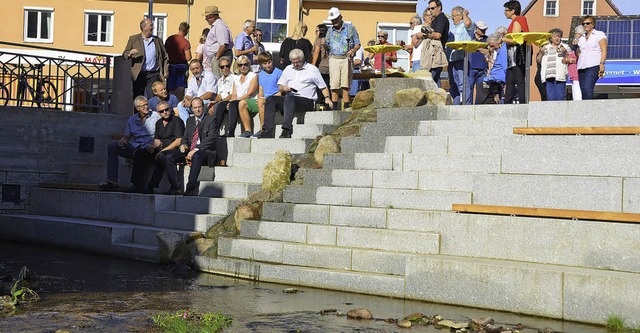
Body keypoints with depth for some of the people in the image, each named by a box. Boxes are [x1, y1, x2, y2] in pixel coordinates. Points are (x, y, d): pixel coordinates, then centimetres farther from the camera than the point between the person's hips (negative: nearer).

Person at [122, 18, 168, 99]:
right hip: (139, 74, -1)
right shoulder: (133, 39, 9)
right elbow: (124, 54, 7)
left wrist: (166, 71, 4)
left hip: (153, 74, 1)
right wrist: (130, 54, -16)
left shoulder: (157, 40, 15)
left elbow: (164, 57, 16)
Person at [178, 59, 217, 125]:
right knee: (180, 105, -11)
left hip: (209, 103, -7)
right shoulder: (192, 79, 14)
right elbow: (189, 95, 17)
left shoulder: (209, 75, -9)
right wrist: (186, 99, -10)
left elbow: (209, 95, -19)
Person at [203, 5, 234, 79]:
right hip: (214, 57, 11)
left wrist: (216, 57, -18)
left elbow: (224, 45, -24)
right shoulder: (214, 26, 20)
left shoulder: (220, 26, -15)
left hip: (221, 57, -11)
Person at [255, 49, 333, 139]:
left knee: (290, 98, -37)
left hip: (307, 101, -5)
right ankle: (268, 130, -28)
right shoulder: (288, 69, 24)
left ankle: (286, 130, -46)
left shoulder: (312, 69, 10)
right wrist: (284, 88, -1)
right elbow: (280, 86, 24)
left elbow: (323, 86, 9)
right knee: (270, 99, -19)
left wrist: (327, 98, -9)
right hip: (289, 100, 6)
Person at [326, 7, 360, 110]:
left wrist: (353, 50, -13)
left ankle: (346, 108, -6)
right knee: (334, 86, -5)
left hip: (346, 59, -2)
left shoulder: (350, 28, 8)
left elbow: (358, 44, 7)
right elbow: (327, 46, 21)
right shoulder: (330, 31, 16)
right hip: (334, 59, 2)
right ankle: (334, 108, -3)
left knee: (345, 86, -8)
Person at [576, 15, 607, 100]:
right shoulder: (581, 38, 26)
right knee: (583, 91, -5)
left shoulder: (599, 34, 10)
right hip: (581, 67, 6)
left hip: (593, 66, -6)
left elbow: (604, 50, 0)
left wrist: (602, 64, -13)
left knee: (587, 90, -23)